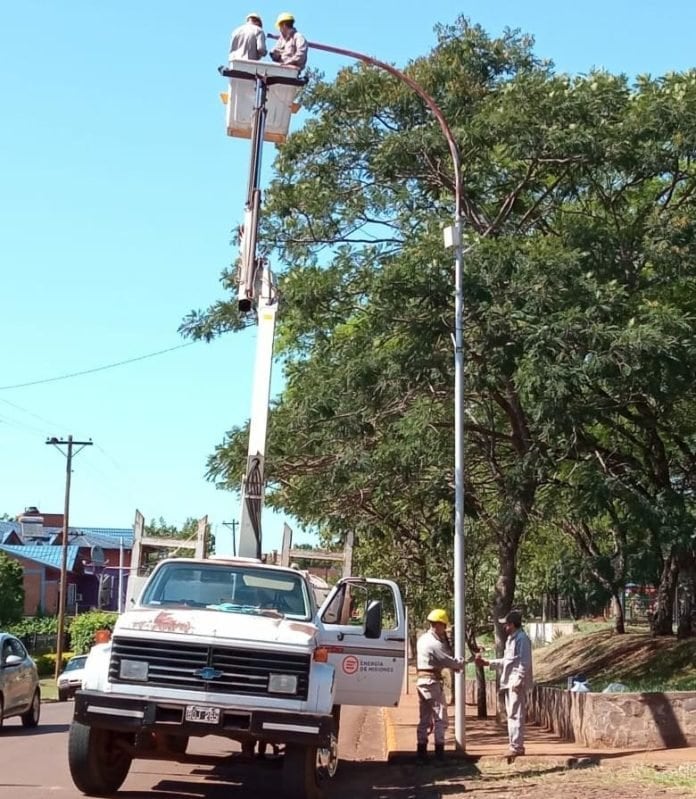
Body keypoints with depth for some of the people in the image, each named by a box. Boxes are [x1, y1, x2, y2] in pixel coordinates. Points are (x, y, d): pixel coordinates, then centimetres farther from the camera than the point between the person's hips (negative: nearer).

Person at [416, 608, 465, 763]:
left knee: (424, 718, 11)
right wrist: (461, 664, 5)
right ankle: (439, 753, -6)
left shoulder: (422, 639, 13)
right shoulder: (435, 643, -16)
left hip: (421, 680, 9)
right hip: (432, 681, -9)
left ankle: (422, 753, 12)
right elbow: (449, 660, -12)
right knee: (440, 717, -4)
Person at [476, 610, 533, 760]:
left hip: (517, 683, -10)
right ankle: (515, 746, 19)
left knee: (516, 715, -8)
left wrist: (518, 681, -21)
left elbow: (524, 663, -18)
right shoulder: (511, 639, 18)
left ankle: (517, 747, -6)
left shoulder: (522, 638, -12)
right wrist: (487, 662, 22)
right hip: (509, 682, 10)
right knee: (512, 715, 13)